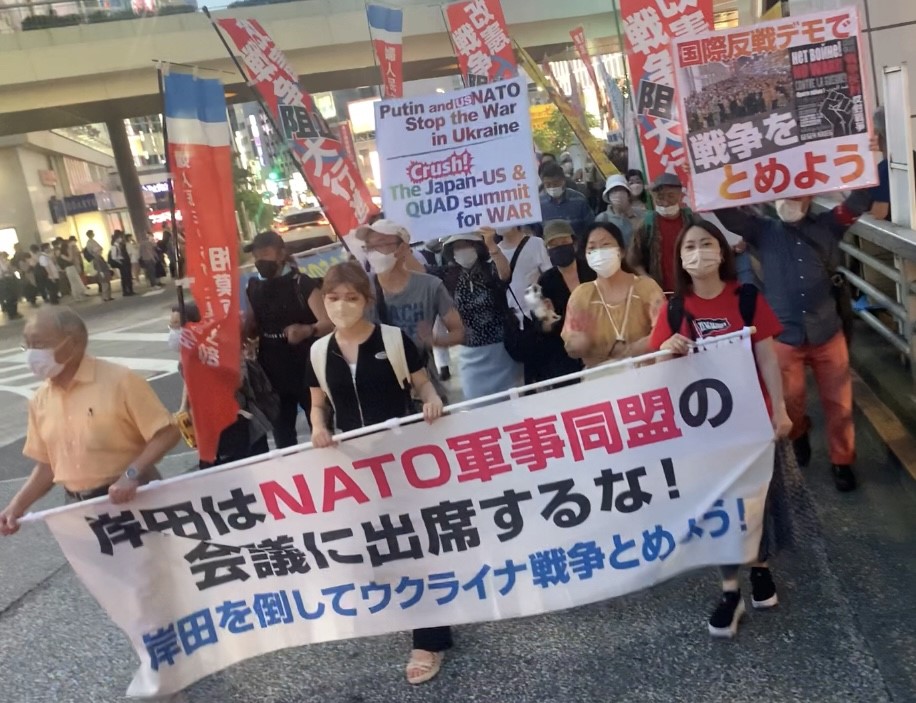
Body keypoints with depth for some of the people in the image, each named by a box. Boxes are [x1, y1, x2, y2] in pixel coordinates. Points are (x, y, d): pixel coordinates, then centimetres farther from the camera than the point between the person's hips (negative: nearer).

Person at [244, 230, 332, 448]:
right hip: (272, 375, 5)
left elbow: (329, 323, -22)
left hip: (307, 371, -5)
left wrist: (307, 330, -41)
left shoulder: (301, 283, -11)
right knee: (282, 437, 12)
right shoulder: (253, 287, 6)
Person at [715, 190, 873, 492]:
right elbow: (724, 211, -6)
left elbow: (861, 199, 0)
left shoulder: (828, 225, 6)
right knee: (789, 402, 14)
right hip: (784, 336, 0)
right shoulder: (762, 231, 3)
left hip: (827, 333, 1)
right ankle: (798, 433, 48)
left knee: (838, 403, 10)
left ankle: (841, 460, 31)